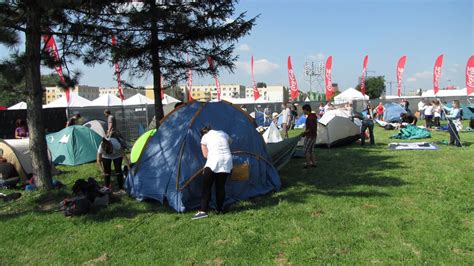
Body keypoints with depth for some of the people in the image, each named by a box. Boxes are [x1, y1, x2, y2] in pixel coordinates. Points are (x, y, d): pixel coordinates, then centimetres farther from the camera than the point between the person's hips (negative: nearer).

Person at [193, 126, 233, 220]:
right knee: (221, 186, 13)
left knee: (206, 186, 0)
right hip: (227, 161, 5)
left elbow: (205, 155, 5)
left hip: (214, 161, -4)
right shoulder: (224, 134, 20)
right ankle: (219, 209, 19)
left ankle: (203, 211, -7)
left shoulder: (204, 137, 8)